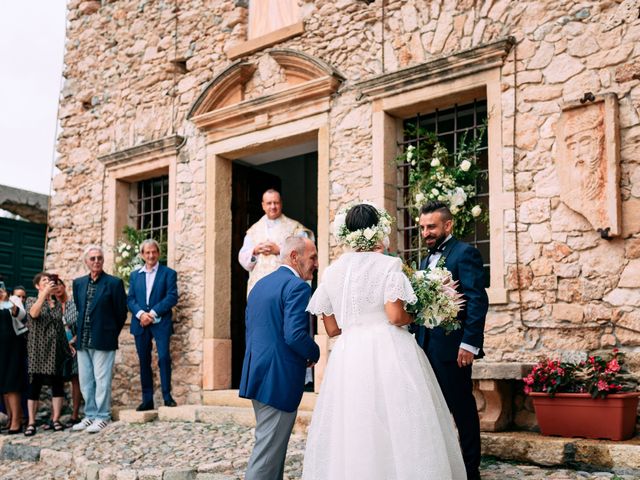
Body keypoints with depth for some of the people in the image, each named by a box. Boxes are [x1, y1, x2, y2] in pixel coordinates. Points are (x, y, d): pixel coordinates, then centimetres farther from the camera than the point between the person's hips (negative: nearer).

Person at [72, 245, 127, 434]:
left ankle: (102, 417, 6)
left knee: (102, 380, -3)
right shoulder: (78, 283, 10)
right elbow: (77, 310, 18)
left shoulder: (114, 283, -5)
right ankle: (90, 415, 20)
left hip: (103, 340, -5)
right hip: (83, 341, 6)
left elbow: (121, 312, -1)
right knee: (85, 381, 10)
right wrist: (78, 334, 15)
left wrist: (111, 334, 5)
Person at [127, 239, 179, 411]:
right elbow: (130, 299, 8)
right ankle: (147, 400, 12)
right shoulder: (135, 275, 15)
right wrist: (140, 313, -11)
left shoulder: (168, 273, 3)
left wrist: (153, 313, -13)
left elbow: (172, 297, -6)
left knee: (164, 357, -12)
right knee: (144, 361, 6)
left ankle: (167, 396, -1)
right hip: (140, 324, 4)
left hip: (160, 323, -4)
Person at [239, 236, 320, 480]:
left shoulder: (260, 284, 14)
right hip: (279, 379, -9)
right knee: (268, 450, -3)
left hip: (257, 375, 9)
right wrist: (315, 354, -6)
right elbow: (295, 335, -24)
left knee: (274, 444, 21)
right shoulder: (297, 286, -14)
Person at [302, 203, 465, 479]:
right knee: (396, 427, 1)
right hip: (389, 352, -4)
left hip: (349, 356, 4)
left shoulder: (332, 272, 10)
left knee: (351, 431, 6)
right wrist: (414, 318, 7)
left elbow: (332, 328, 9)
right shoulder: (388, 265, -3)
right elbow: (395, 316, -13)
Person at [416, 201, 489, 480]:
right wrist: (417, 341, 8)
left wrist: (469, 344, -20)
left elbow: (478, 301, -14)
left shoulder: (465, 253, -7)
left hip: (453, 347, -8)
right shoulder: (427, 260, 18)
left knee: (462, 408, 3)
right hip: (427, 347, 8)